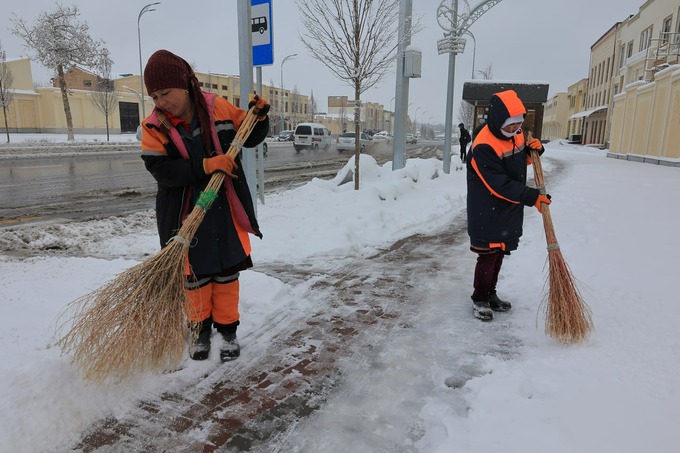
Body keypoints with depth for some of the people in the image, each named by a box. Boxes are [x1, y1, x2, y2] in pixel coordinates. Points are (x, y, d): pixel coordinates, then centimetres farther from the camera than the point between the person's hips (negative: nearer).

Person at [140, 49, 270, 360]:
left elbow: (250, 139, 9)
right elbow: (160, 169, -17)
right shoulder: (154, 126, -5)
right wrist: (205, 166, -27)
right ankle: (200, 329, 33)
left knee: (227, 271, 11)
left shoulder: (218, 108, -3)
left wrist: (259, 117, -11)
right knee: (195, 275, 12)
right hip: (186, 215, 0)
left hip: (225, 210, 1)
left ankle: (227, 329, 28)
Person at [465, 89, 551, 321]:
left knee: (499, 255, 17)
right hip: (488, 215, -8)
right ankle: (480, 299, 19)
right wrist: (532, 197, -28)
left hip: (510, 213, 8)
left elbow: (522, 160, 21)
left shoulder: (516, 135, 3)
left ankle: (490, 294, 33)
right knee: (488, 257, 1)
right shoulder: (484, 147, -24)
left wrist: (534, 149, -1)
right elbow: (500, 185, -27)